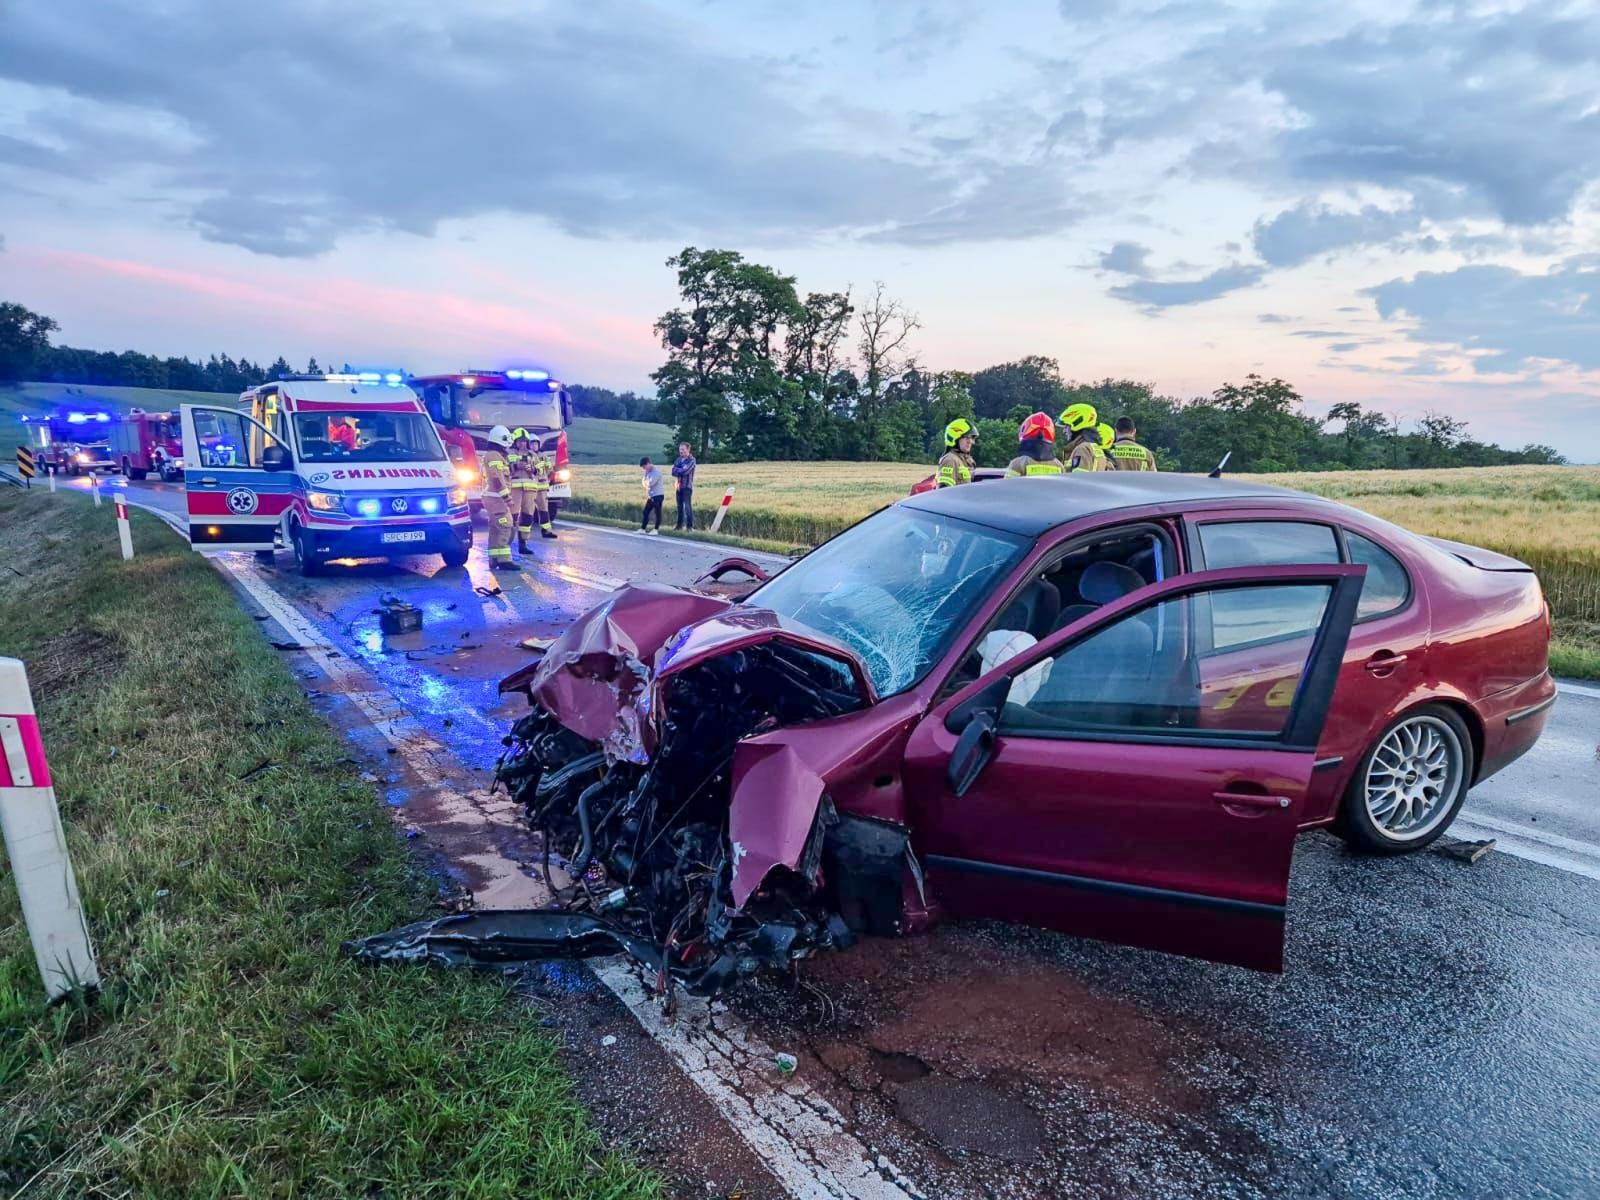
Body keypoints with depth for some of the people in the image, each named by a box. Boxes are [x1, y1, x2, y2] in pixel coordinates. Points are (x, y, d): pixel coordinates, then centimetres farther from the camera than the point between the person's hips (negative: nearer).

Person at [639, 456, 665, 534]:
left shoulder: (656, 471, -15)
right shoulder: (646, 471, 11)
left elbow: (651, 483, -21)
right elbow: (643, 483, 10)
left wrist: (646, 482, -2)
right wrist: (646, 485, -9)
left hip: (658, 495, -9)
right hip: (650, 495, 9)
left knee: (657, 512, -3)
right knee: (645, 512, 9)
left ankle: (656, 529, 3)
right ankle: (642, 529, 15)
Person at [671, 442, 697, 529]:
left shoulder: (691, 460, -6)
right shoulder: (679, 459, 13)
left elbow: (685, 471, -17)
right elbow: (673, 472, 3)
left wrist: (677, 470, -2)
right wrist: (681, 471, -13)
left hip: (687, 486, -6)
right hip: (679, 486, 6)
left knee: (687, 506, -9)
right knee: (680, 506, 11)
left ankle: (690, 526, -9)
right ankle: (680, 524, 18)